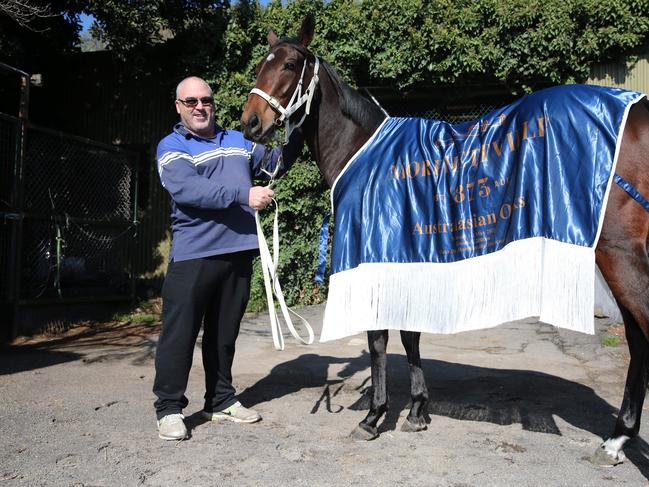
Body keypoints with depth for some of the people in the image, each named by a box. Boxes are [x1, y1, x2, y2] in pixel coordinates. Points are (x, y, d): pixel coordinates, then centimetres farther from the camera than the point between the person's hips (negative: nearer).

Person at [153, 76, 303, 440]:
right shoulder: (172, 147, -1)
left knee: (225, 332, 15)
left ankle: (222, 401, 28)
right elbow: (187, 189, -20)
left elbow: (274, 163, 28)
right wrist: (244, 194, -28)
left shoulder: (238, 141, 16)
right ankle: (170, 408, 13)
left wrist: (297, 137, 10)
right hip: (193, 255, -5)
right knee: (180, 332, 0)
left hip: (239, 251, 5)